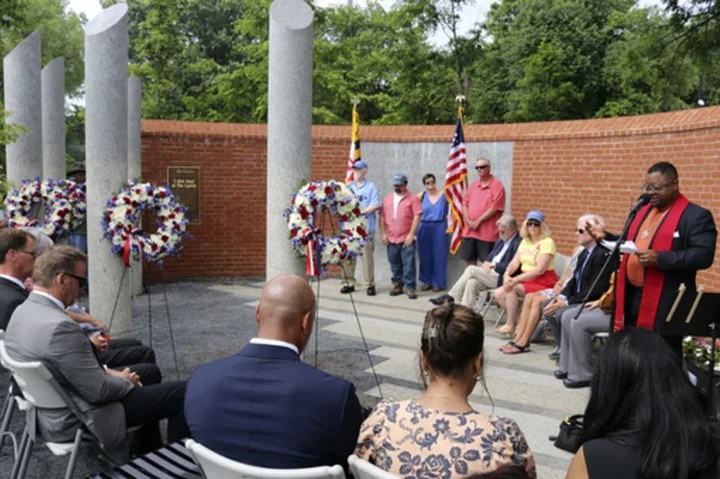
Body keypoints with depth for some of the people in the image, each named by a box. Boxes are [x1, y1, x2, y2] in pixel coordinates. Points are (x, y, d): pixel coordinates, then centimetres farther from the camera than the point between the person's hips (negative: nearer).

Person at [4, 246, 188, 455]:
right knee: (182, 393, -6)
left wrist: (109, 372, 6)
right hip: (81, 421, -10)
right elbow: (99, 390, -25)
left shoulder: (24, 311, 0)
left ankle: (149, 452, 34)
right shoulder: (59, 326, -31)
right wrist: (125, 381, -6)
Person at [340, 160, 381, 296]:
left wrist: (361, 212, -14)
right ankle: (349, 283, 11)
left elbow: (375, 205, -5)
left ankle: (370, 285, 5)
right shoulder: (348, 187, 16)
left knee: (367, 257, -2)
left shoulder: (371, 187, 5)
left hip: (366, 227, -3)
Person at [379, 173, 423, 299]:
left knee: (409, 264, -5)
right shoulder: (387, 199, 12)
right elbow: (382, 217, 12)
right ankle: (398, 285, 23)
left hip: (407, 239, -4)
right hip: (391, 239, 4)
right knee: (394, 264, 11)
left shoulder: (412, 198, -1)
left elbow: (417, 217, -7)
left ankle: (410, 288, 0)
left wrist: (411, 234, -12)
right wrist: (383, 234, 4)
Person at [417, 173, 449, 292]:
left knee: (439, 255, 1)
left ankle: (438, 282, 11)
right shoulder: (421, 196, 3)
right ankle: (427, 281, 18)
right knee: (425, 255, 6)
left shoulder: (444, 195, -1)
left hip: (439, 228, -2)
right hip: (424, 228, 2)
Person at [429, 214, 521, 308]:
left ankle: (450, 297, -10)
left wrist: (492, 265, -10)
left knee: (471, 269, -18)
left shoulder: (518, 244, -9)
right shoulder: (500, 241, 20)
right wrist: (486, 263, 1)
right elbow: (489, 257, 24)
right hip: (490, 273, 8)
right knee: (471, 282, -21)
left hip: (503, 278, -8)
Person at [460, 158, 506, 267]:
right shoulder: (473, 185, 14)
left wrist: (478, 222, -13)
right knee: (470, 261, 10)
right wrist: (468, 221, -5)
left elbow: (494, 208, -12)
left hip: (487, 232, -6)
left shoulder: (497, 185, -4)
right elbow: (465, 204, 12)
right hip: (469, 231, 6)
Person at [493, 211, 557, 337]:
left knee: (512, 288, -27)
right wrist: (507, 274, -15)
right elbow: (514, 262, 7)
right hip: (526, 279, 8)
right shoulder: (525, 241, 14)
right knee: (499, 294, -10)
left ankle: (510, 325, -13)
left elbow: (540, 270, -20)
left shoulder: (547, 242, -11)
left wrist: (516, 279, -26)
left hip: (543, 282, -8)